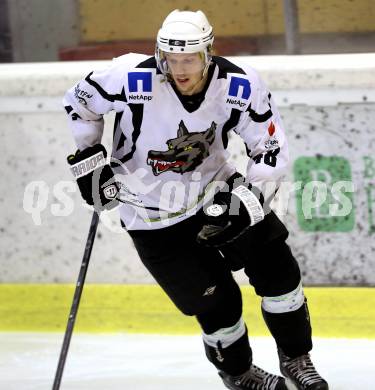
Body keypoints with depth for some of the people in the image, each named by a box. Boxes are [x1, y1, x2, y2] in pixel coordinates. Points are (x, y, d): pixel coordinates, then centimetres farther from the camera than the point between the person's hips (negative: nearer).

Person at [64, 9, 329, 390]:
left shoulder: (240, 85, -19)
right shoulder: (134, 79, -26)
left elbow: (271, 149, -11)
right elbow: (80, 101, -7)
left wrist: (245, 198, -24)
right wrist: (88, 158, -7)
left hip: (213, 188, 3)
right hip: (152, 212, -3)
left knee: (277, 268, -4)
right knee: (217, 300, -6)